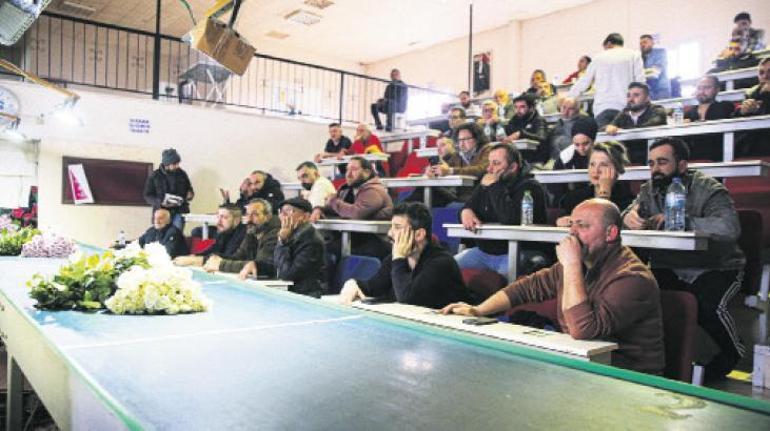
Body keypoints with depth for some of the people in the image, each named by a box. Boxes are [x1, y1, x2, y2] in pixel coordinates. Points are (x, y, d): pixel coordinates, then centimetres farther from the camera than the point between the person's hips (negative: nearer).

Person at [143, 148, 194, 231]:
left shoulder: (182, 174, 5)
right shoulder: (155, 175, 1)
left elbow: (189, 189, 19)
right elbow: (147, 195, 1)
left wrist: (190, 194, -6)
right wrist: (161, 201, -16)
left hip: (179, 212, 0)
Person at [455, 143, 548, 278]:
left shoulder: (529, 187, -8)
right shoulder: (485, 183, 13)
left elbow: (512, 219, -23)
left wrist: (494, 187, -18)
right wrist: (466, 212, -10)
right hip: (483, 250, 6)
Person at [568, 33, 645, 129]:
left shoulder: (598, 57, 13)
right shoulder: (634, 55, 10)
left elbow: (583, 82, 17)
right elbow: (640, 81, 2)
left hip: (602, 107, 1)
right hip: (625, 106, -1)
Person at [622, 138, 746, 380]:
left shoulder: (708, 189, -11)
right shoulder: (649, 190, 6)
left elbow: (729, 227, -29)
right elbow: (619, 221, -5)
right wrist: (628, 217, -30)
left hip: (715, 269, -4)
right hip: (667, 269, 4)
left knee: (708, 305, -31)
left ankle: (734, 354, 4)